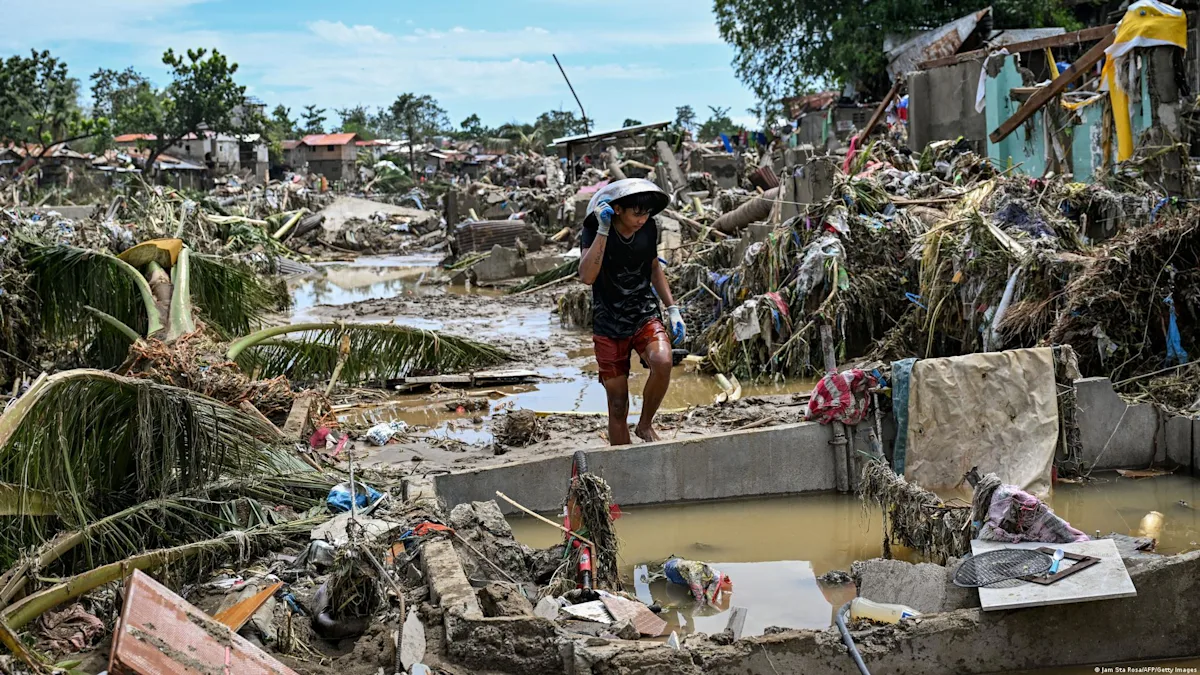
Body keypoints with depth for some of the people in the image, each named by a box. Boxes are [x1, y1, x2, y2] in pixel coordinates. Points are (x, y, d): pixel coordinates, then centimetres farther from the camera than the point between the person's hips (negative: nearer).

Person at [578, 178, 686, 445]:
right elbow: (587, 276, -31)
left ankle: (645, 425, -5)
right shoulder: (595, 230, -14)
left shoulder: (649, 228, -3)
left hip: (645, 316, 2)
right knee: (618, 405, 1)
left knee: (663, 362, -29)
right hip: (608, 325, -2)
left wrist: (672, 309, 9)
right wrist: (603, 230, -34)